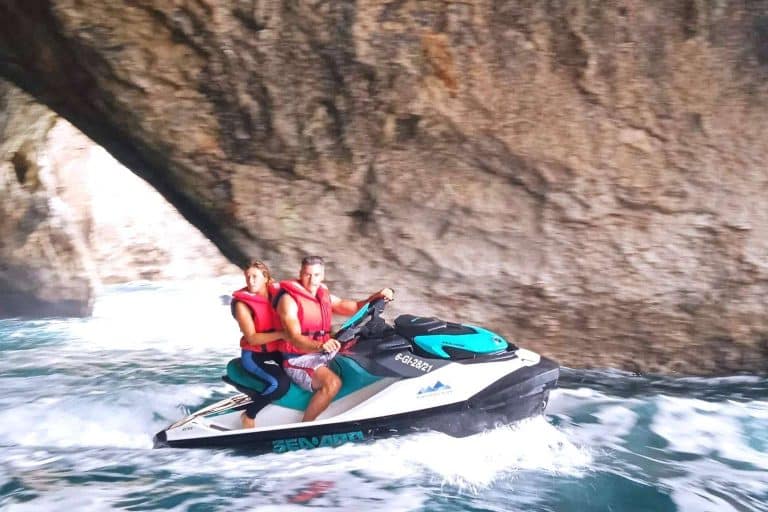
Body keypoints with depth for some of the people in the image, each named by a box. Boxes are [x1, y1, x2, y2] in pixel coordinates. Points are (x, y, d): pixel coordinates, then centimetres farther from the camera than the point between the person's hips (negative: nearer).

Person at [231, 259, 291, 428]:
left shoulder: (277, 294, 3)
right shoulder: (242, 304, -10)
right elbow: (252, 338, -17)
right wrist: (282, 334, -26)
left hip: (278, 351, 5)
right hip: (255, 355, -5)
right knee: (280, 383, -29)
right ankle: (248, 415, -9)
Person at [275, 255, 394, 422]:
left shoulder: (325, 296, 11)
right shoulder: (289, 299, -12)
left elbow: (354, 308, 14)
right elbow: (294, 338, -24)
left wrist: (377, 296, -4)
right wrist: (320, 345, -43)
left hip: (325, 354, 8)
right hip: (299, 359, -8)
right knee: (333, 382, -34)